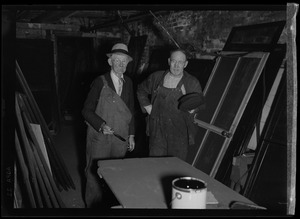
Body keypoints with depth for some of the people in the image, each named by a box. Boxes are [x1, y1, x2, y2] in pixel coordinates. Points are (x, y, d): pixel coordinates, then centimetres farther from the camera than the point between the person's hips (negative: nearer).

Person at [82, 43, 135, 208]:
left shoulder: (128, 83, 6)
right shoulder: (100, 82, -9)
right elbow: (87, 110, -9)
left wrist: (131, 135, 13)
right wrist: (101, 125, -23)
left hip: (121, 138, 4)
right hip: (99, 137, -4)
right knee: (95, 172, 6)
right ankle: (93, 205, 24)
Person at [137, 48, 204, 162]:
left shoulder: (192, 83, 0)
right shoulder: (156, 77, 6)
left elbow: (200, 102, 5)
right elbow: (141, 90, 20)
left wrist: (191, 108, -16)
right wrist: (147, 106, 9)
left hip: (180, 132, -1)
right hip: (158, 129, 2)